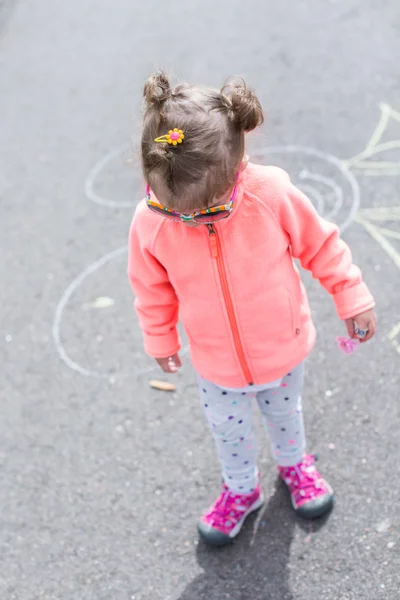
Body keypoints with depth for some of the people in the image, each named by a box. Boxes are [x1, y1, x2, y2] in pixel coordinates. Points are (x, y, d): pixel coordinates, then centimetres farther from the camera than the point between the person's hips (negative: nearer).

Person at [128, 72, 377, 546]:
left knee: (284, 412, 29)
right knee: (228, 432, 23)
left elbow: (320, 245, -13)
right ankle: (241, 489, 55)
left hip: (283, 352, 0)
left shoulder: (272, 195, -31)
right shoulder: (150, 222, -26)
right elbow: (153, 288, -6)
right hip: (218, 368, 0)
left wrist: (352, 298, -4)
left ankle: (294, 463, 62)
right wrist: (160, 340, 8)